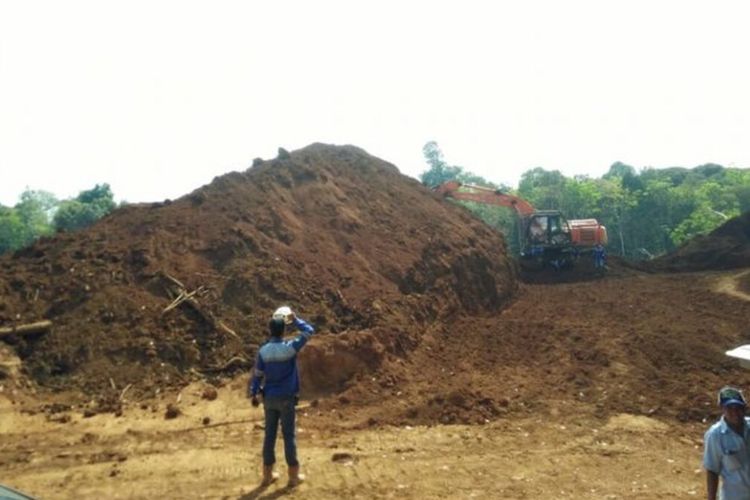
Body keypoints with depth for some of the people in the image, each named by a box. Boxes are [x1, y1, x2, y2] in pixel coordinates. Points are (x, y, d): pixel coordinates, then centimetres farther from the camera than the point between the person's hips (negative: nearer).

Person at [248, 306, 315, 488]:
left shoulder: (263, 351, -6)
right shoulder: (289, 348, -15)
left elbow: (257, 374, 0)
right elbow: (309, 331, -5)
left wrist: (253, 395, 10)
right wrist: (295, 319, 5)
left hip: (269, 398, 3)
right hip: (286, 398, -3)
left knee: (270, 434, 12)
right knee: (289, 435, 5)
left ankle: (267, 474, 20)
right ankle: (293, 475, 12)